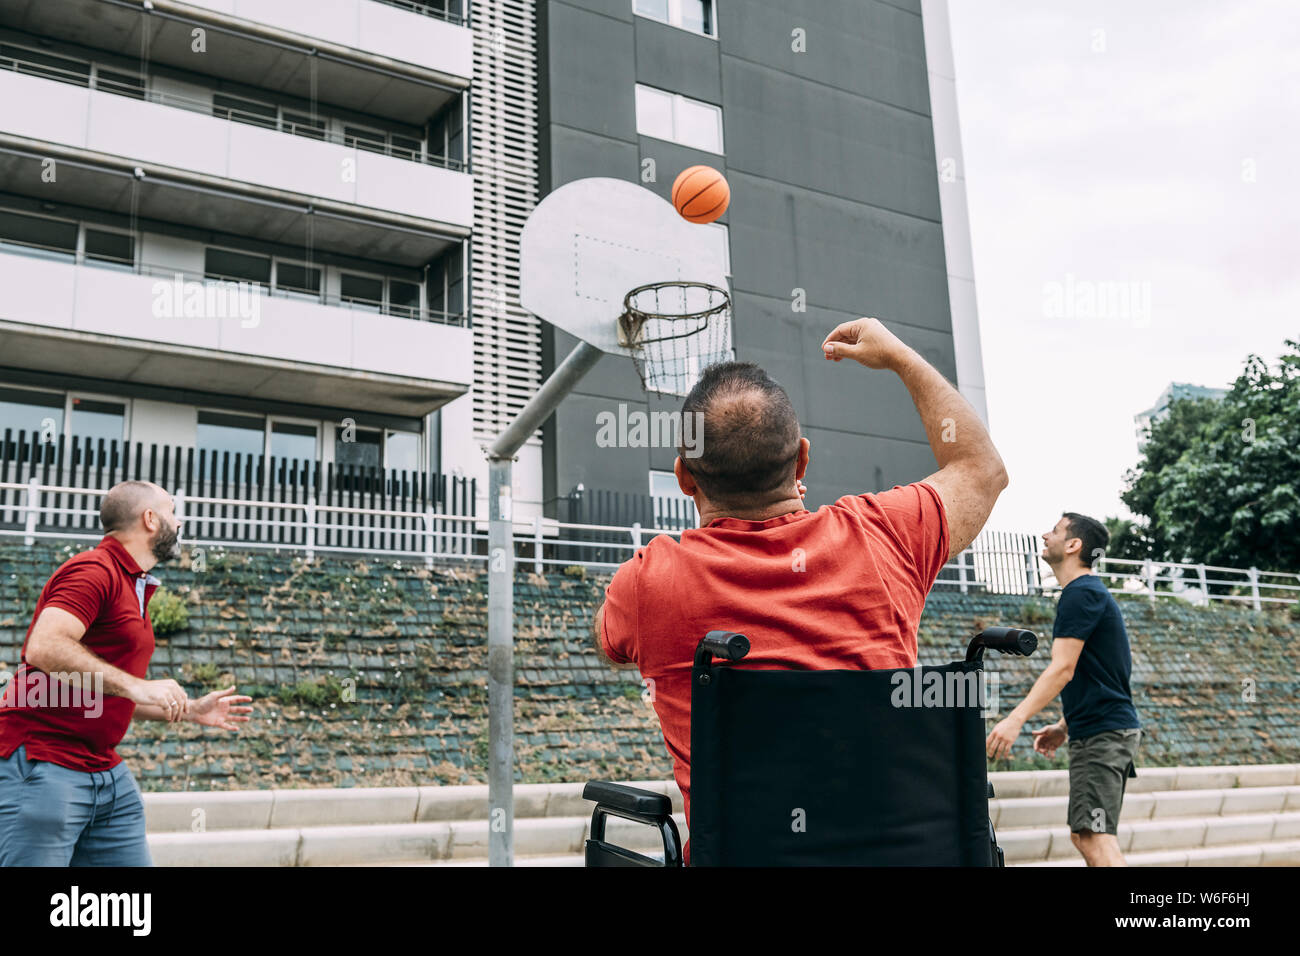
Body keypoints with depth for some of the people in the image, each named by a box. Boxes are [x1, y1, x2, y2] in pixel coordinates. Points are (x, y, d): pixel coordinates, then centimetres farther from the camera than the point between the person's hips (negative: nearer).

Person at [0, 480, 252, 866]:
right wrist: (137, 686, -29)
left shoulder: (135, 588, 19)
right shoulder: (94, 570, -10)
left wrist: (191, 710, 23)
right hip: (43, 769, -9)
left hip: (107, 771, 9)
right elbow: (44, 648, -27)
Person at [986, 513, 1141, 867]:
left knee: (1095, 836, -15)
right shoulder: (1090, 592, 19)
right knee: (1083, 835, 14)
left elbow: (1062, 669, -22)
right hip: (1099, 733, 11)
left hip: (1102, 734, -11)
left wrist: (1016, 718, -28)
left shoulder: (1080, 594, -13)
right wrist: (1063, 726, 23)